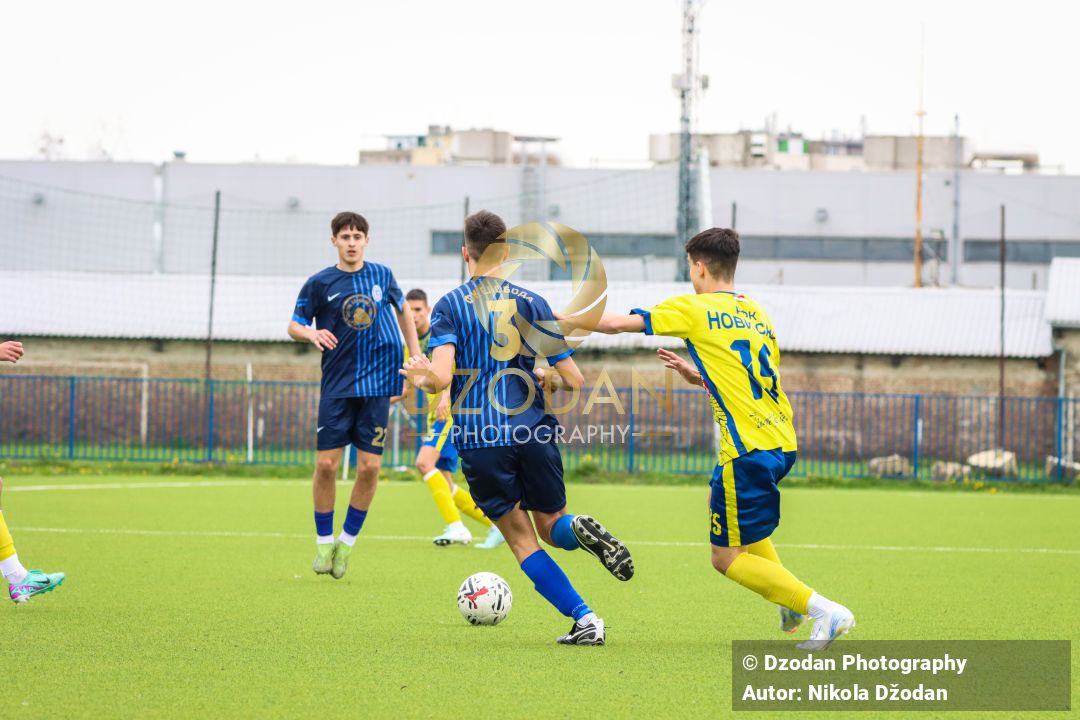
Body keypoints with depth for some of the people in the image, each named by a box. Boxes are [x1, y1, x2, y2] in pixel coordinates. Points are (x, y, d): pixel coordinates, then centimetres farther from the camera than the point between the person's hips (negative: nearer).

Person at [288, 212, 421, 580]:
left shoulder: (382, 275, 5)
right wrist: (311, 332, -18)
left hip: (376, 383, 1)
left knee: (369, 466, -4)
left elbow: (402, 311, 22)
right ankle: (324, 542, 11)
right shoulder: (319, 283, 0)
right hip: (337, 385, -1)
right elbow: (294, 325, 5)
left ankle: (347, 541, 11)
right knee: (326, 463, -6)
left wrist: (416, 354, 18)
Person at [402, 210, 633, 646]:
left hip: (479, 440, -2)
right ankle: (582, 531, -19)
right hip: (533, 432, 2)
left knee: (522, 540, 8)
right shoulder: (531, 303, 6)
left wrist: (419, 379, 9)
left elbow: (441, 377, -13)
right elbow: (574, 380, 4)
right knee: (549, 525, 19)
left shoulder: (449, 306, 0)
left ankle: (584, 618, -7)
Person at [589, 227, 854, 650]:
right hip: (783, 442, 8)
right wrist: (697, 376, 24)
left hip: (749, 449, -8)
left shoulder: (694, 309, -3)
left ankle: (826, 611, -11)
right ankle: (790, 601, 20)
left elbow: (620, 324, 4)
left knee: (727, 559, 0)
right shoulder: (756, 313, 16)